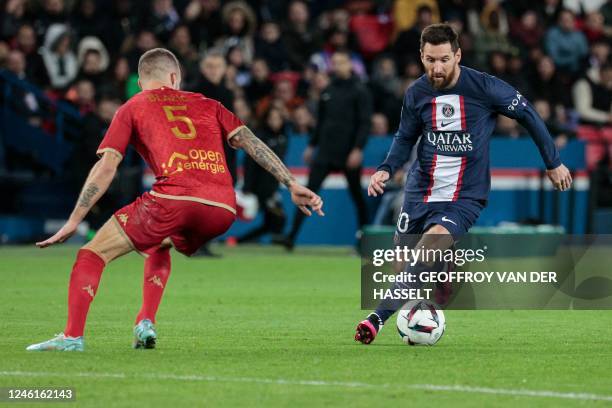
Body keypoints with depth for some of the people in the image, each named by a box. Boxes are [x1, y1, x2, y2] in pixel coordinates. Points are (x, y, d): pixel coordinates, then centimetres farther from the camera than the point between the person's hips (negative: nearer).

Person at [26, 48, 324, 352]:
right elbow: (250, 142, 17)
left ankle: (73, 336, -9)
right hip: (223, 209, 4)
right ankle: (146, 324, 20)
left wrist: (74, 221, 11)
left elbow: (105, 168, 11)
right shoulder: (207, 105, 28)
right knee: (159, 246, 35)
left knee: (93, 254, 7)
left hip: (173, 198, -4)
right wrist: (292, 185, 14)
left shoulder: (132, 109, 19)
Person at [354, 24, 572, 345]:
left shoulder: (484, 87, -13)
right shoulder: (416, 93, -2)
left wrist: (553, 163, 7)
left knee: (426, 255, -26)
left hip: (464, 198, -5)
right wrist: (386, 169, -4)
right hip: (420, 191, 5)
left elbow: (528, 115, 1)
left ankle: (380, 317, -29)